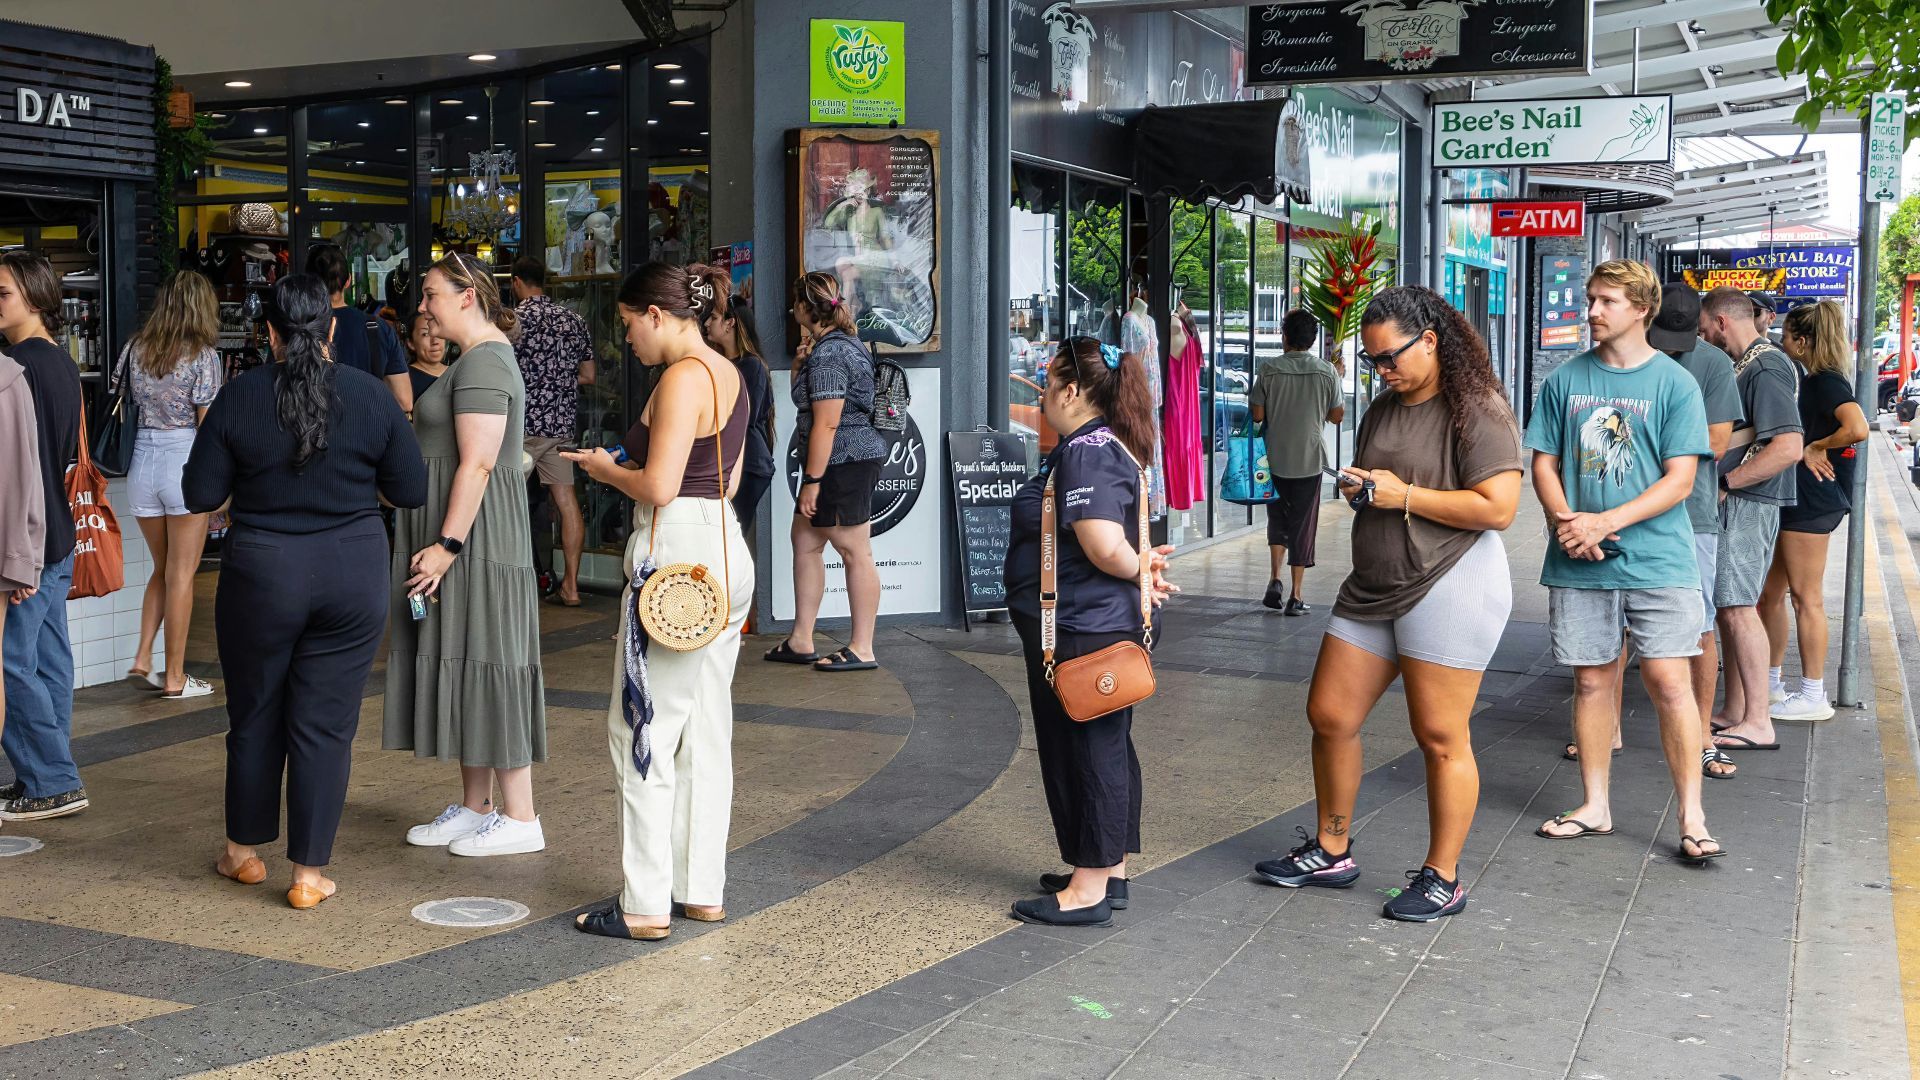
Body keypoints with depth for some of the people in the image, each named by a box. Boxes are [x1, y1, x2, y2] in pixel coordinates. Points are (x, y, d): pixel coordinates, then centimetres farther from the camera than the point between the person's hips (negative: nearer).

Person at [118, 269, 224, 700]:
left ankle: (141, 660, 12)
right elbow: (208, 424, -9)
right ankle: (175, 677, 7)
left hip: (142, 460, 5)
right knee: (181, 574, 2)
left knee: (162, 568, 20)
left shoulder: (137, 349, 6)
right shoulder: (203, 354, -8)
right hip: (186, 460, -5)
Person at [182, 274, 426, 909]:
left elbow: (200, 495, -4)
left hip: (262, 576, 0)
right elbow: (411, 491, -1)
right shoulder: (371, 397, -6)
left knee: (254, 715, 17)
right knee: (325, 724, 5)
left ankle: (244, 851, 31)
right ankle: (309, 873, 9)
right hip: (352, 577, 0)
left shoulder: (238, 399, -8)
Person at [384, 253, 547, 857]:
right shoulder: (479, 357, 18)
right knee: (462, 669, 13)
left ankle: (519, 819, 1)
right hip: (461, 539, 11)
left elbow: (477, 465, -23)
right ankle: (474, 808, 21)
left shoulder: (483, 362, -16)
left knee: (484, 666, -6)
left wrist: (447, 544, -24)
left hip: (472, 540, -11)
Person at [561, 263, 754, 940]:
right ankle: (703, 891, 19)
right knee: (706, 731, 12)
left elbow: (659, 487, -20)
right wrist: (627, 465, 17)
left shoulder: (683, 377, -14)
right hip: (724, 551, 10)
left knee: (642, 730, -2)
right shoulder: (728, 375, 14)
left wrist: (606, 470, -2)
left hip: (677, 551, -10)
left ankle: (647, 906, 2)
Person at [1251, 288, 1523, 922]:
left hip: (1450, 586, -9)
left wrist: (1403, 495, -16)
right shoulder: (1385, 409, 16)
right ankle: (1331, 852, 24)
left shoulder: (1476, 411, -11)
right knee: (1330, 715, 9)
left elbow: (1498, 508, -20)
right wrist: (1355, 487, 5)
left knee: (1440, 736, -2)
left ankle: (1442, 878, 11)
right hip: (1373, 585, 9)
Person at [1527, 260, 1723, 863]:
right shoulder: (1566, 379, 7)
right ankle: (1595, 807, 21)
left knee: (1669, 683, -6)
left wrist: (1603, 522, -17)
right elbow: (1544, 464, 9)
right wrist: (1566, 522, -11)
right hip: (1579, 563, 3)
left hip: (1657, 560, -3)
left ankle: (1692, 819, 2)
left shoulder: (1673, 383, -1)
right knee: (1591, 680, 9)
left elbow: (1679, 480, -6)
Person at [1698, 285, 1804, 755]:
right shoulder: (1744, 363, 16)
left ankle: (1757, 723, -7)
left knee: (1737, 607, -10)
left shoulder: (1766, 367, -15)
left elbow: (1788, 447, -24)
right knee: (1730, 607, 12)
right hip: (1734, 504, 10)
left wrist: (1725, 482, -18)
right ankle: (1735, 713, 19)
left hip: (1747, 501, -10)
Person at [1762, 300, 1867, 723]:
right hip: (1795, 497, 10)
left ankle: (1813, 696, 4)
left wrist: (1815, 448, -17)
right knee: (1769, 591, 14)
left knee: (1806, 597, -3)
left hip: (1812, 499, -10)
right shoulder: (1812, 381, 15)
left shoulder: (1826, 382, -14)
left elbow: (1857, 429, -30)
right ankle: (1769, 684, 22)